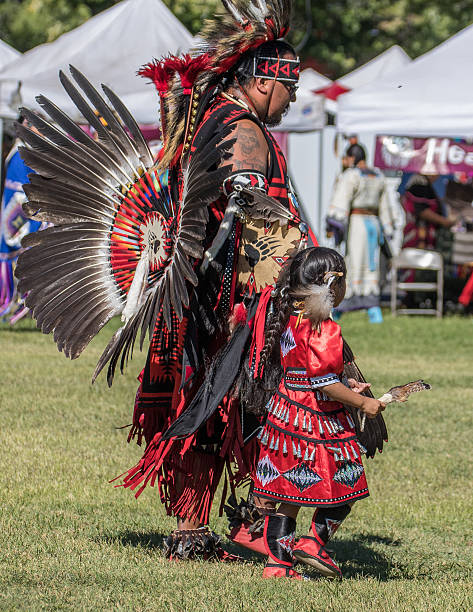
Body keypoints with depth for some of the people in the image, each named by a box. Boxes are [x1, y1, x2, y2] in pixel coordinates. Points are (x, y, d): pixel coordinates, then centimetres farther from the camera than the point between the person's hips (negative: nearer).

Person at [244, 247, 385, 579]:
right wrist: (362, 403, -12)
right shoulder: (325, 330, -18)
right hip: (319, 422, -8)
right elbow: (323, 381, -21)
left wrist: (344, 386, 19)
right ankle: (315, 542, 1)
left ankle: (278, 560, 10)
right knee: (345, 487, 7)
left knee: (288, 495, 10)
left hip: (285, 412, 8)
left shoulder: (288, 320, 8)